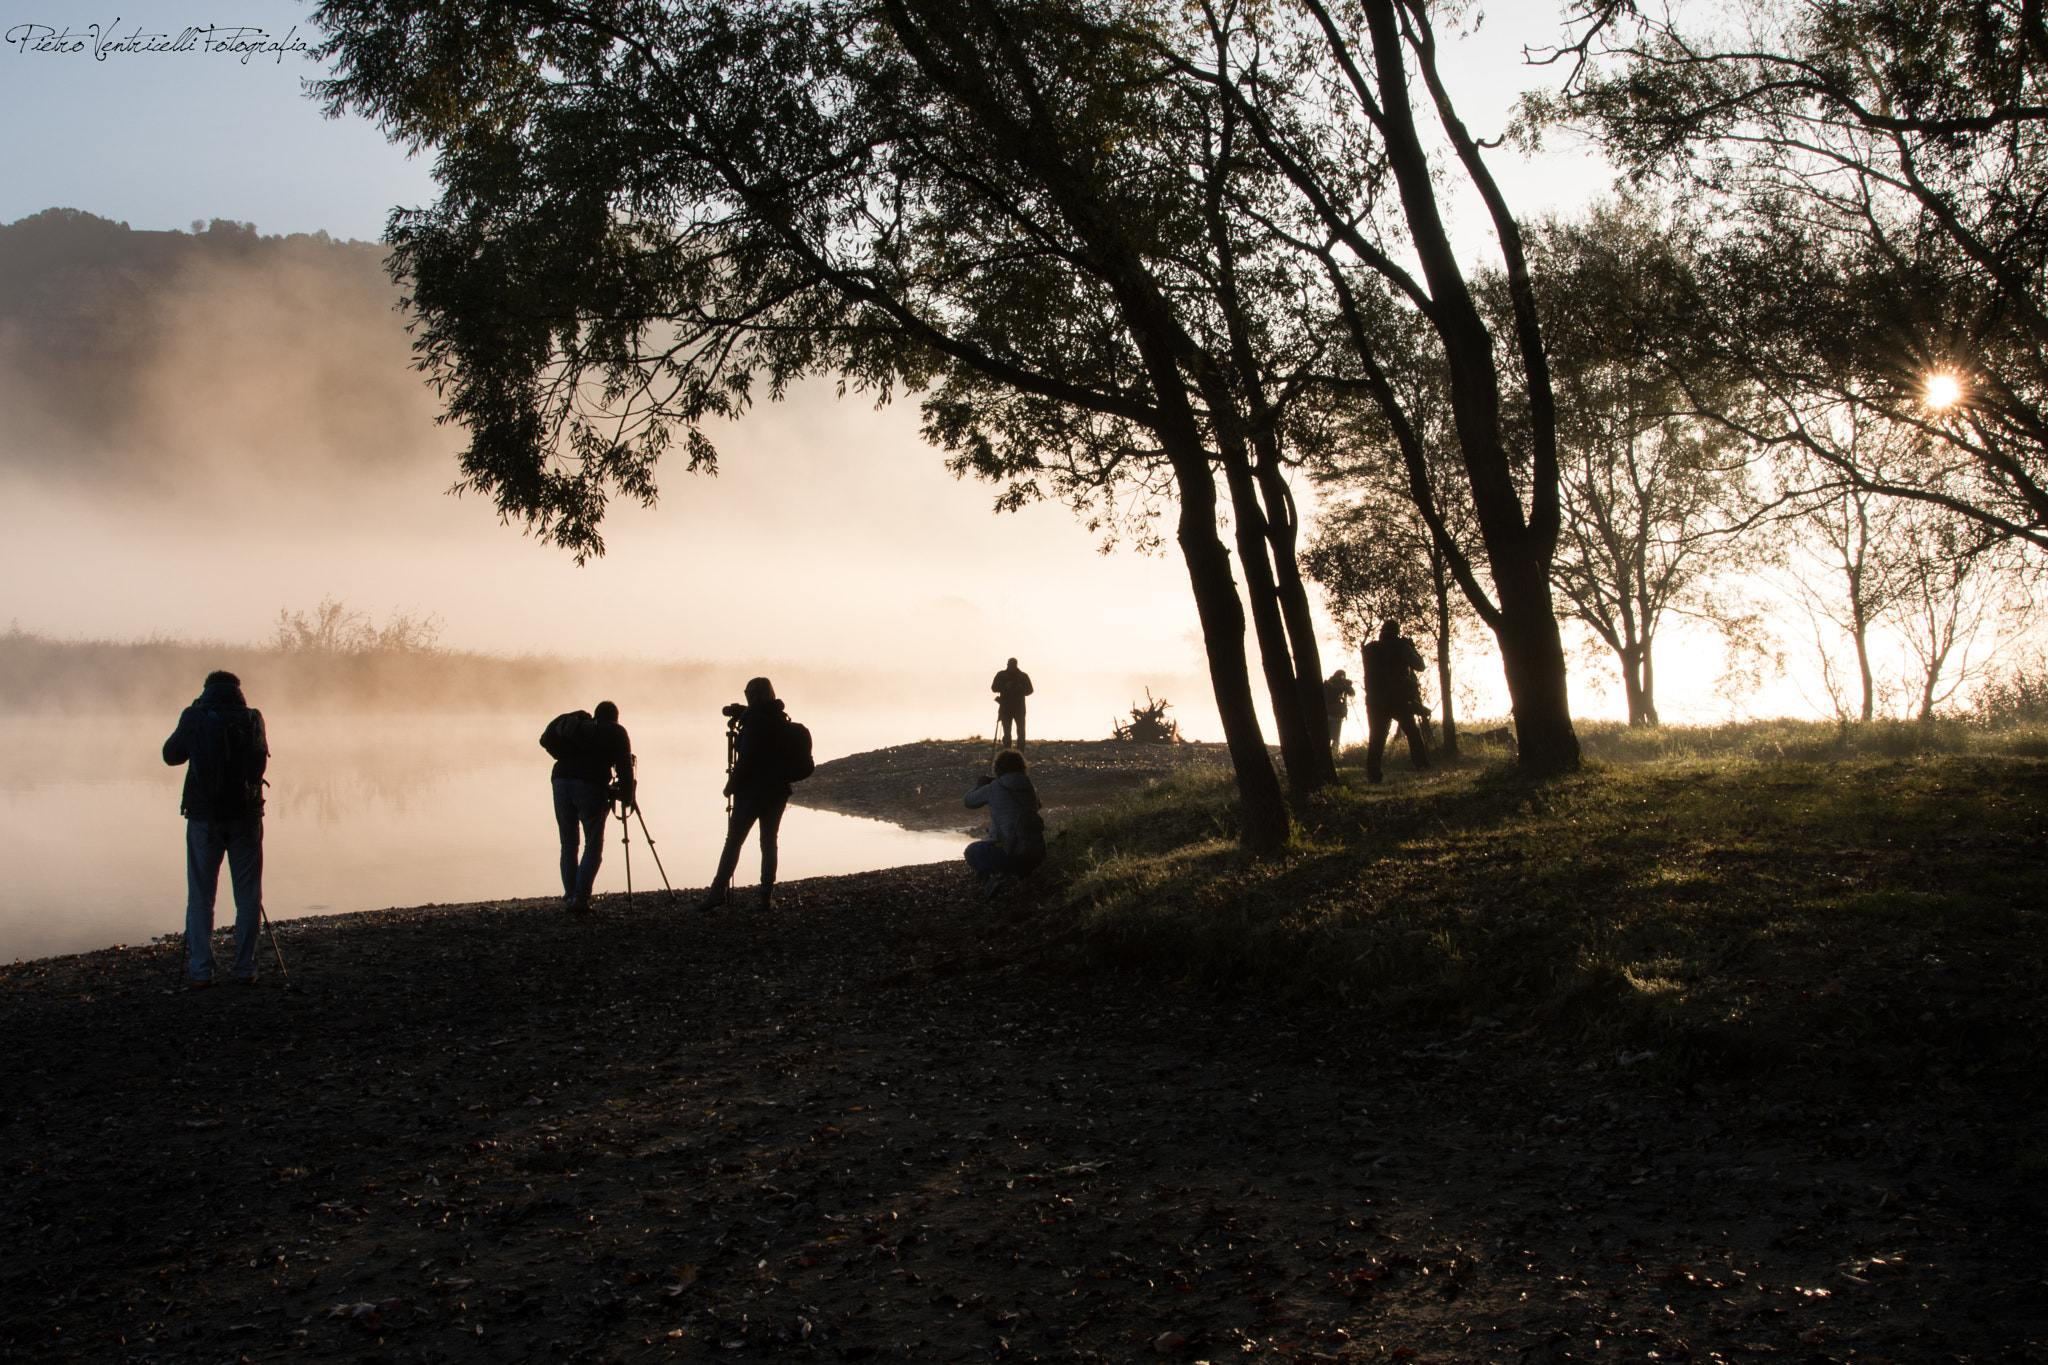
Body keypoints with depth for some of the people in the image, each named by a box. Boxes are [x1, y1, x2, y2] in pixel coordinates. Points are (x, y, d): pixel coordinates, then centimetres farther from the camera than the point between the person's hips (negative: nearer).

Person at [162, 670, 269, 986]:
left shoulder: (194, 718, -3)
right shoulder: (252, 718, -1)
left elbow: (171, 755, 11)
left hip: (204, 817, 0)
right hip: (246, 815, 1)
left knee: (200, 898, 7)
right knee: (248, 897, 8)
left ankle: (200, 970, 5)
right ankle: (245, 969, 8)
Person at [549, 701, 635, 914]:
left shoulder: (576, 726, 26)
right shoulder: (616, 732, 14)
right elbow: (624, 767, 6)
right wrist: (627, 798, 11)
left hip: (561, 782, 4)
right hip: (591, 786, -4)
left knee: (568, 845, 14)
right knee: (593, 846, 2)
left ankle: (569, 897, 8)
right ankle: (580, 898, -10)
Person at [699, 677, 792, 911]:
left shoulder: (755, 719, -12)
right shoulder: (780, 719, 9)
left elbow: (746, 758, -16)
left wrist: (732, 784, -7)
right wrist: (741, 712, 20)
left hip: (752, 791, -6)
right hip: (777, 792, 6)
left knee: (733, 842, 0)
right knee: (769, 843, 9)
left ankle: (718, 890, -6)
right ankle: (767, 896, 4)